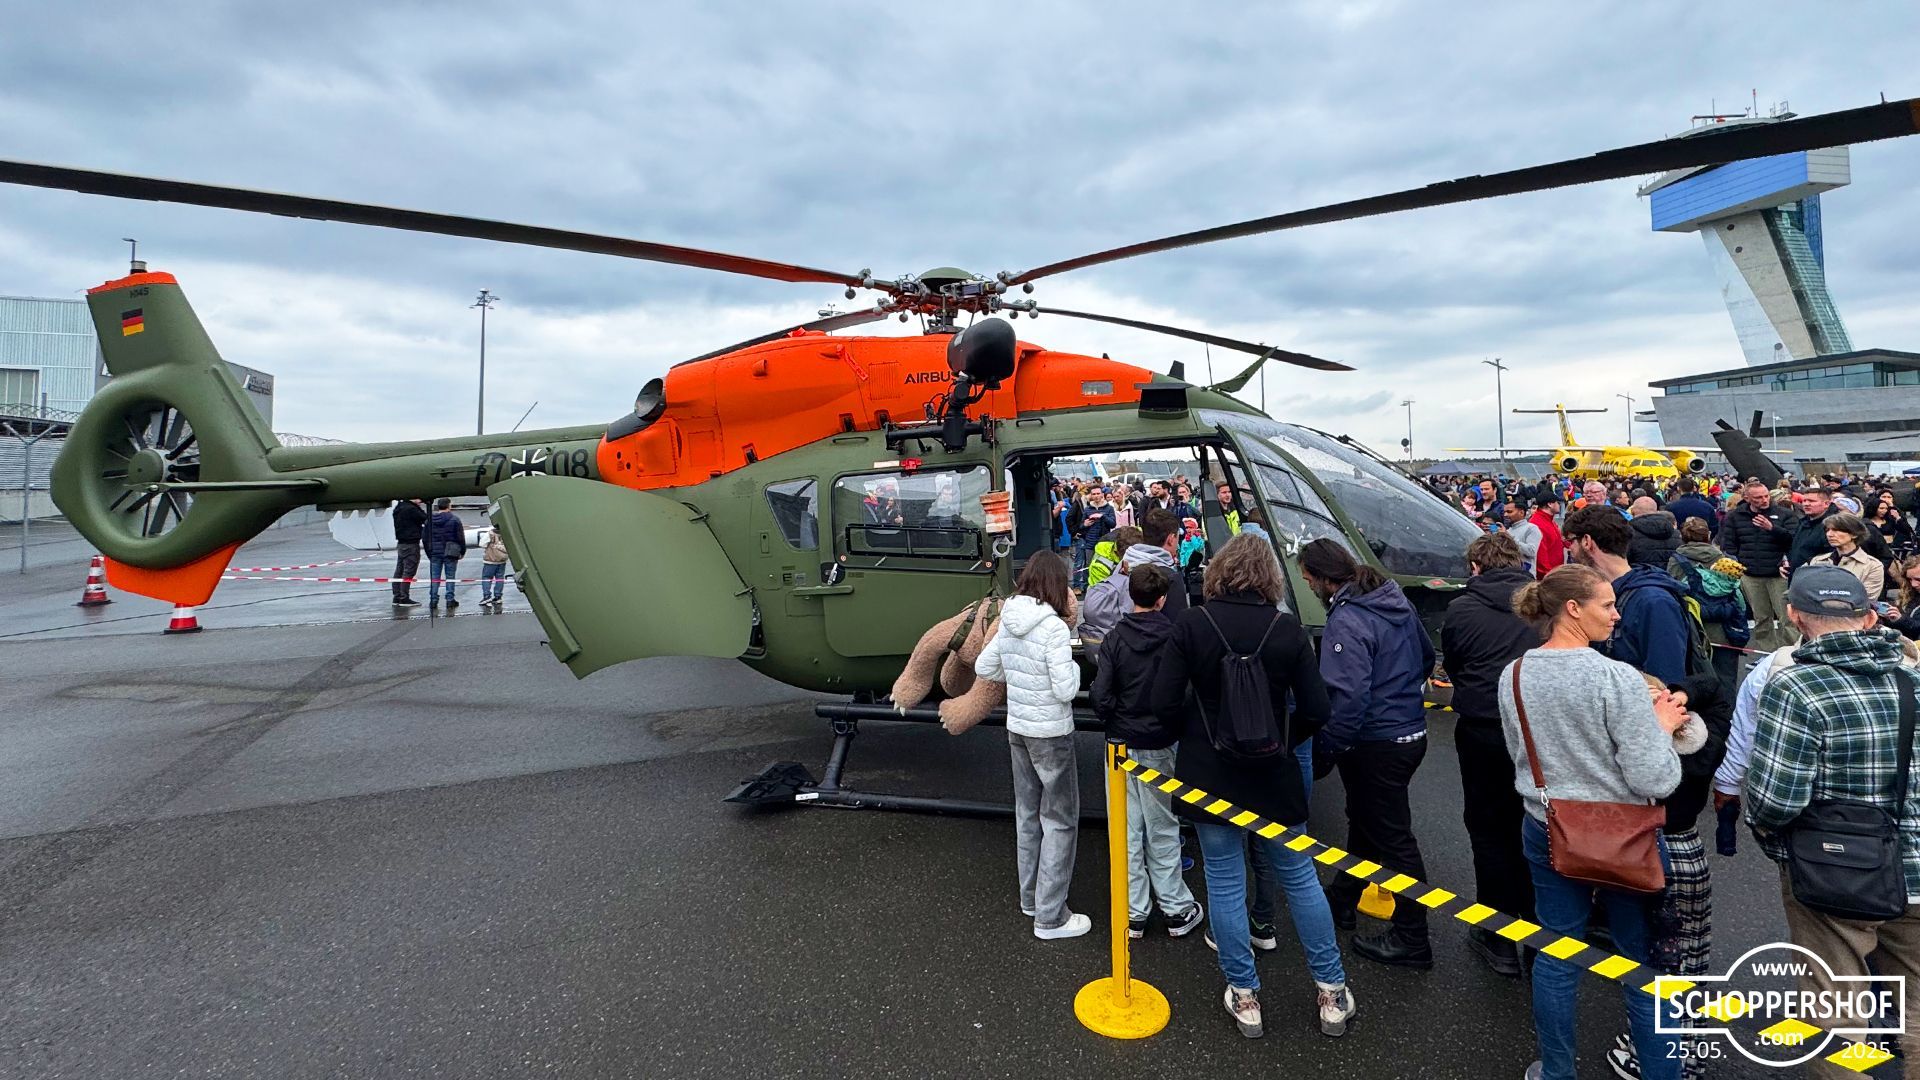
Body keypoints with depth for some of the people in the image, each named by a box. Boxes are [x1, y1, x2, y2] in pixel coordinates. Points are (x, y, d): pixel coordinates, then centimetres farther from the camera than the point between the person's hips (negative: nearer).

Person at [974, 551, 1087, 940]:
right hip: (1050, 733, -7)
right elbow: (1065, 690, -21)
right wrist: (1073, 666, -2)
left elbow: (983, 667, 9)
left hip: (1017, 728, 7)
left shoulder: (1008, 622, -1)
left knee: (1028, 813, 20)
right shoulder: (1054, 627, -22)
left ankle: (1030, 897, 35)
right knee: (1060, 820, 6)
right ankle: (1050, 917, 11)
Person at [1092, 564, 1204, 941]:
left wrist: (1117, 719, 6)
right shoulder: (1175, 638, -12)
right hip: (1160, 747, -1)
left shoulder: (1115, 639, -10)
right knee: (1162, 831, 14)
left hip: (1121, 744, 1)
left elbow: (1101, 697, -13)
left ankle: (1134, 913, 20)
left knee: (1127, 833, 11)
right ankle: (1177, 910, 23)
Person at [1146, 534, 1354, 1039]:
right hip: (1272, 773, 2)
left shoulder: (1191, 624, -12)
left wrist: (1191, 737, 5)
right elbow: (1315, 710, -6)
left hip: (1209, 774, -1)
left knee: (1225, 883, 10)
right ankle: (1332, 992, 29)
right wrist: (1280, 742, 10)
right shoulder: (1287, 628, -8)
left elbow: (1164, 703, -14)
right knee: (1299, 876, 18)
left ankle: (1245, 997, 22)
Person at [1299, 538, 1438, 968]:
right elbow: (1426, 656, 17)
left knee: (1392, 838, 3)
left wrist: (1321, 754, -20)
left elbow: (1348, 699, -28)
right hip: (1412, 731, 10)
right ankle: (1342, 898, 42)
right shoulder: (1396, 599, 4)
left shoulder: (1345, 623, -25)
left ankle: (1411, 940, 17)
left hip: (1378, 746, -10)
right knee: (1363, 819, 24)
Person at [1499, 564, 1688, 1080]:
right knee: (1644, 964, 15)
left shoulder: (1513, 676, -3)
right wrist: (1660, 726, -4)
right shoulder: (1617, 678, -21)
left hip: (1547, 833, 5)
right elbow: (1655, 780, -19)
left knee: (1556, 959, 17)